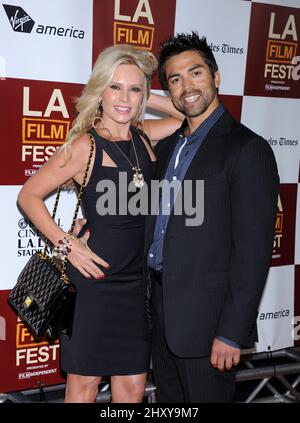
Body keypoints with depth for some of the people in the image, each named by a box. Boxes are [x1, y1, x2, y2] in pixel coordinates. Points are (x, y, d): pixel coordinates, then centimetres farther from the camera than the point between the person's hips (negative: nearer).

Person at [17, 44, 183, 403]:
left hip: (138, 281, 5)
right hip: (95, 282, -5)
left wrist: (150, 100, 4)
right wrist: (66, 244, -13)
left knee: (133, 386, 13)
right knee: (85, 383, 9)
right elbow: (29, 196, -5)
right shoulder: (85, 145, -10)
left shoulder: (144, 137, 6)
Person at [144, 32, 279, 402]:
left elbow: (253, 251, -17)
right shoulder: (167, 146, 10)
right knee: (167, 398, 21)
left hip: (205, 316, -7)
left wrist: (232, 333, -18)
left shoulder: (248, 150, -14)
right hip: (160, 307, 7)